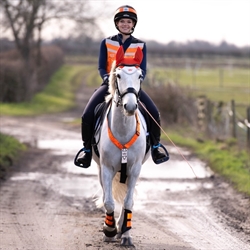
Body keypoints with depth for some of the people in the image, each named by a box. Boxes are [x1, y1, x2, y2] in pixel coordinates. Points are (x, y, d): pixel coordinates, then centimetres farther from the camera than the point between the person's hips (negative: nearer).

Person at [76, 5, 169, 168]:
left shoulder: (140, 45, 4)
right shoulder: (107, 43, 3)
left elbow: (143, 70, 2)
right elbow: (101, 67, 1)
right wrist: (108, 79, -20)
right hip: (110, 84, 0)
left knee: (154, 113, -20)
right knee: (88, 115, -20)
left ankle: (156, 147, 1)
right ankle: (87, 150, -1)